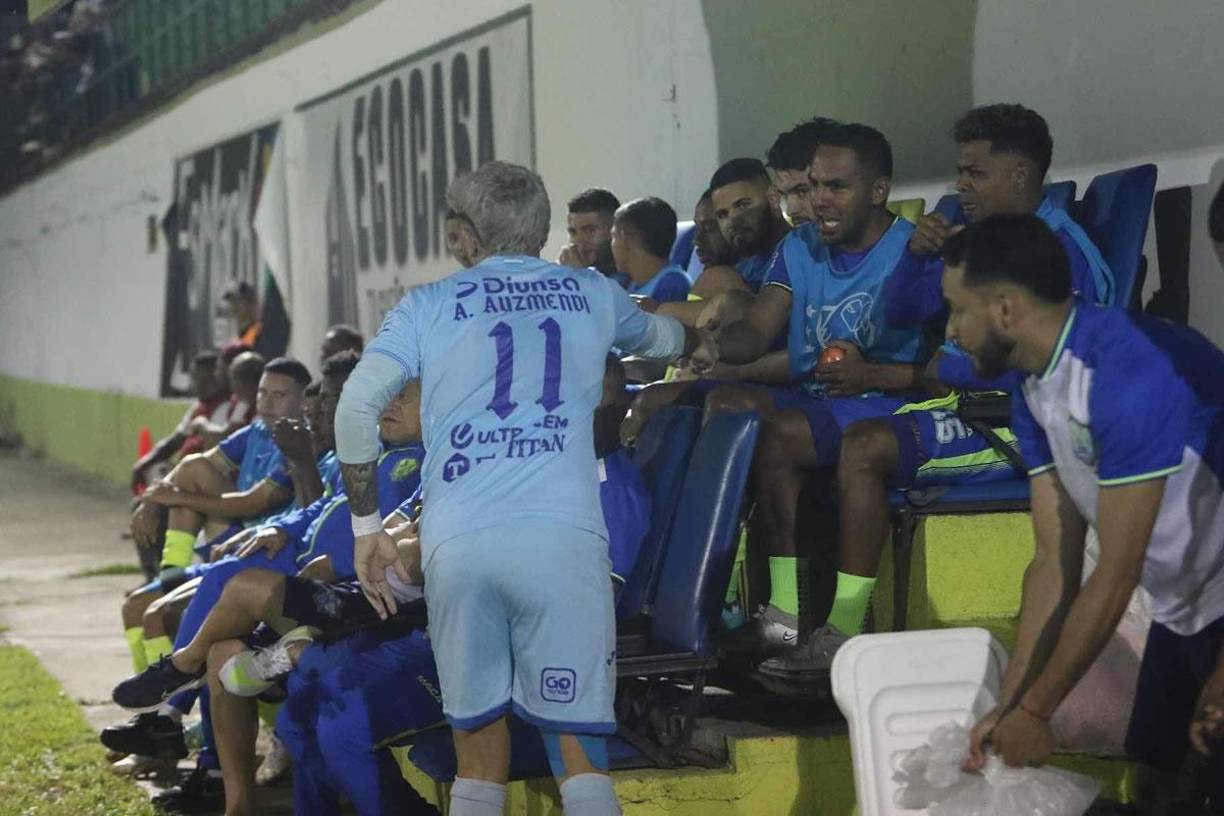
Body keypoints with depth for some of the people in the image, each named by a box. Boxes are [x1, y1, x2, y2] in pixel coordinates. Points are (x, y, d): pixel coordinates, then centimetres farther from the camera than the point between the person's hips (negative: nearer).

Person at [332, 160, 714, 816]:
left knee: (479, 756, 10)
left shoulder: (428, 306, 16)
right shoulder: (593, 295, 22)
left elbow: (356, 405, 2)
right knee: (581, 749, 0)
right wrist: (696, 343, 68)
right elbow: (654, 335, 45)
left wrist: (366, 526, 11)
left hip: (456, 541, 1)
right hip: (563, 537, 0)